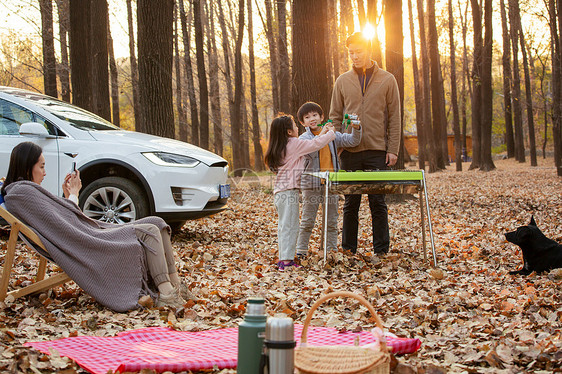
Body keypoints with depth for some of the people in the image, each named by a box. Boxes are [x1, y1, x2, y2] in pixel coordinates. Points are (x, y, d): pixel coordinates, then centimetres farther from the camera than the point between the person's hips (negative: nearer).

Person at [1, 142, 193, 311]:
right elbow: (64, 230, -16)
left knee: (157, 223, 3)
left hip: (89, 235, 11)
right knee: (148, 232, -16)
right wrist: (73, 195, -2)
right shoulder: (22, 192, -12)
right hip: (84, 249, -11)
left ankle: (174, 283, -1)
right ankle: (165, 293, -20)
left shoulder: (26, 190, 21)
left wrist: (67, 196, 17)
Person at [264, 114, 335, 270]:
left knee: (284, 225, 13)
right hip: (289, 191, -9)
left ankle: (283, 258, 18)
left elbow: (308, 146, 23)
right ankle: (286, 261, -7)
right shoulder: (294, 143, -10)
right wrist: (331, 133, 8)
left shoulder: (282, 146, 16)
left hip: (280, 191, 9)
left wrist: (321, 134, 26)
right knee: (290, 225, -7)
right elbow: (315, 144, -8)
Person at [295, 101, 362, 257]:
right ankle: (301, 250, 11)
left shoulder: (333, 135, 9)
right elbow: (310, 152, -20)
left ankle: (332, 249, 19)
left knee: (332, 220, 10)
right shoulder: (303, 138, -2)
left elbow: (352, 141, 6)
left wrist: (356, 128, -12)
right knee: (307, 220, 2)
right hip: (311, 184, -3)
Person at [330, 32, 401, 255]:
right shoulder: (342, 81, 9)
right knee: (350, 203, 5)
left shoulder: (387, 80, 5)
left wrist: (393, 149, -3)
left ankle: (381, 250, 8)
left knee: (378, 203, 1)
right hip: (350, 152, 1)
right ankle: (348, 250, 13)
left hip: (378, 151, -1)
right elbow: (335, 117, 11)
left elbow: (394, 118, 4)